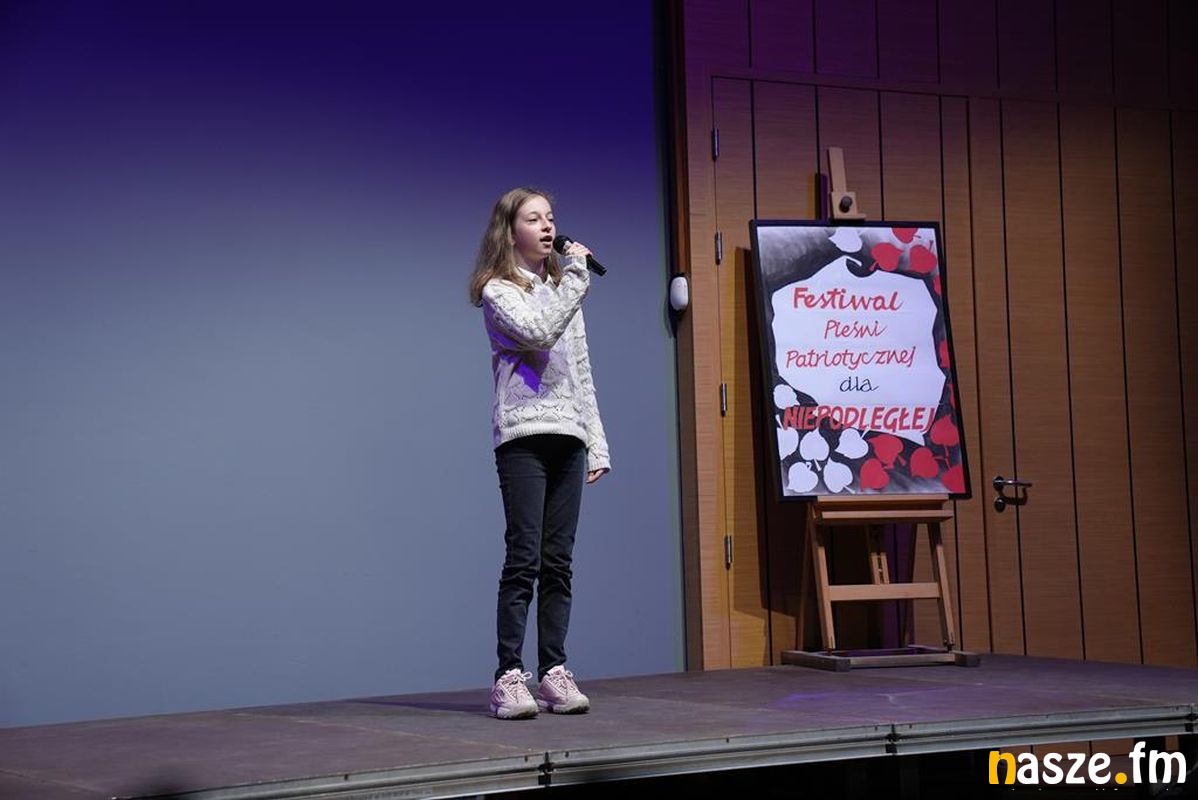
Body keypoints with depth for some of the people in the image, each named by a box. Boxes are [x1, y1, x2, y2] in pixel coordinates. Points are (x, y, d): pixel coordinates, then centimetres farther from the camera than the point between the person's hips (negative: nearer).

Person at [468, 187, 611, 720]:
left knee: (558, 561, 3)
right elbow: (538, 332, -17)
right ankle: (509, 677, -8)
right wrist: (574, 276, -10)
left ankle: (553, 671, 6)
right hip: (522, 435, -6)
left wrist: (596, 441, 15)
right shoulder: (499, 291, 3)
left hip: (566, 436, 6)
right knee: (524, 558, -10)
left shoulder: (561, 288, 22)